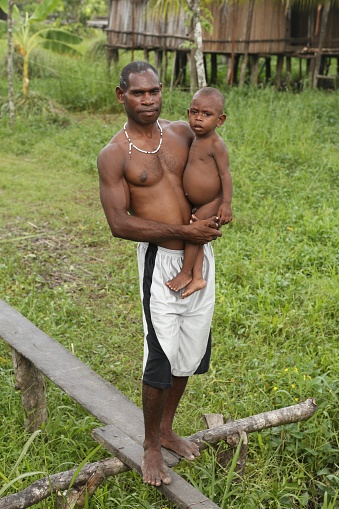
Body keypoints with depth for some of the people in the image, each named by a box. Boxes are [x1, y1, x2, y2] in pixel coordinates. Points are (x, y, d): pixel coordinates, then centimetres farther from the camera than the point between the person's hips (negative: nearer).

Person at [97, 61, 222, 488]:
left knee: (190, 350, 15)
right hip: (161, 259, -6)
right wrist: (184, 231, -19)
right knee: (161, 359, -2)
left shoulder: (182, 132, 4)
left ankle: (166, 429, 36)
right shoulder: (113, 156, -10)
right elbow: (119, 224, -16)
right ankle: (151, 447, 20)